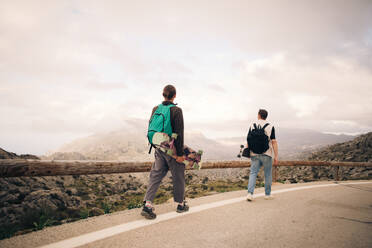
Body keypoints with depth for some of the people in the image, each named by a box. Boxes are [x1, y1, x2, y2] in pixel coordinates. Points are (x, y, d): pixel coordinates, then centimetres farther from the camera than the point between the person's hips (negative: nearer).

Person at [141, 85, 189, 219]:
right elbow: (179, 133, -15)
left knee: (155, 175, 9)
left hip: (159, 149, 5)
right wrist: (180, 153, -12)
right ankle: (181, 204, 26)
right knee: (178, 176, 11)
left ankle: (147, 204, -2)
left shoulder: (155, 109, 4)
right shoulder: (176, 110, -13)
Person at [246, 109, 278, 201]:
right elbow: (274, 142, -8)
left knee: (253, 173, 3)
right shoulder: (270, 126, -3)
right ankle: (267, 194, 19)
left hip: (254, 155, 2)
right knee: (268, 174, 11)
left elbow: (248, 141, 2)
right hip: (266, 155, -2)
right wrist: (276, 156, -4)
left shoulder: (252, 126, 3)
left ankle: (250, 193, -11)